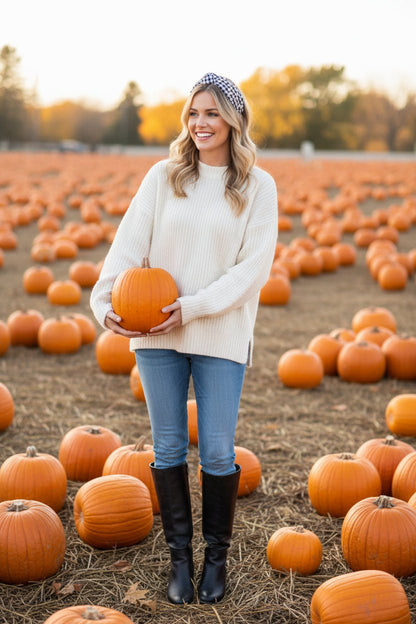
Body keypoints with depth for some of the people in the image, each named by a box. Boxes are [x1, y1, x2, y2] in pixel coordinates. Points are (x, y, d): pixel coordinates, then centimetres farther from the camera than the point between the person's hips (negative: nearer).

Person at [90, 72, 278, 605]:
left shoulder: (257, 186, -1)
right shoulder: (163, 176, 4)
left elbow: (253, 266, -8)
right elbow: (130, 243, -2)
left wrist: (192, 307, -17)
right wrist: (105, 300, -18)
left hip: (221, 335, -2)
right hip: (157, 332, 2)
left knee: (217, 453, 2)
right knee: (168, 448, 9)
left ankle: (216, 556, 23)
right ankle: (180, 556, 25)